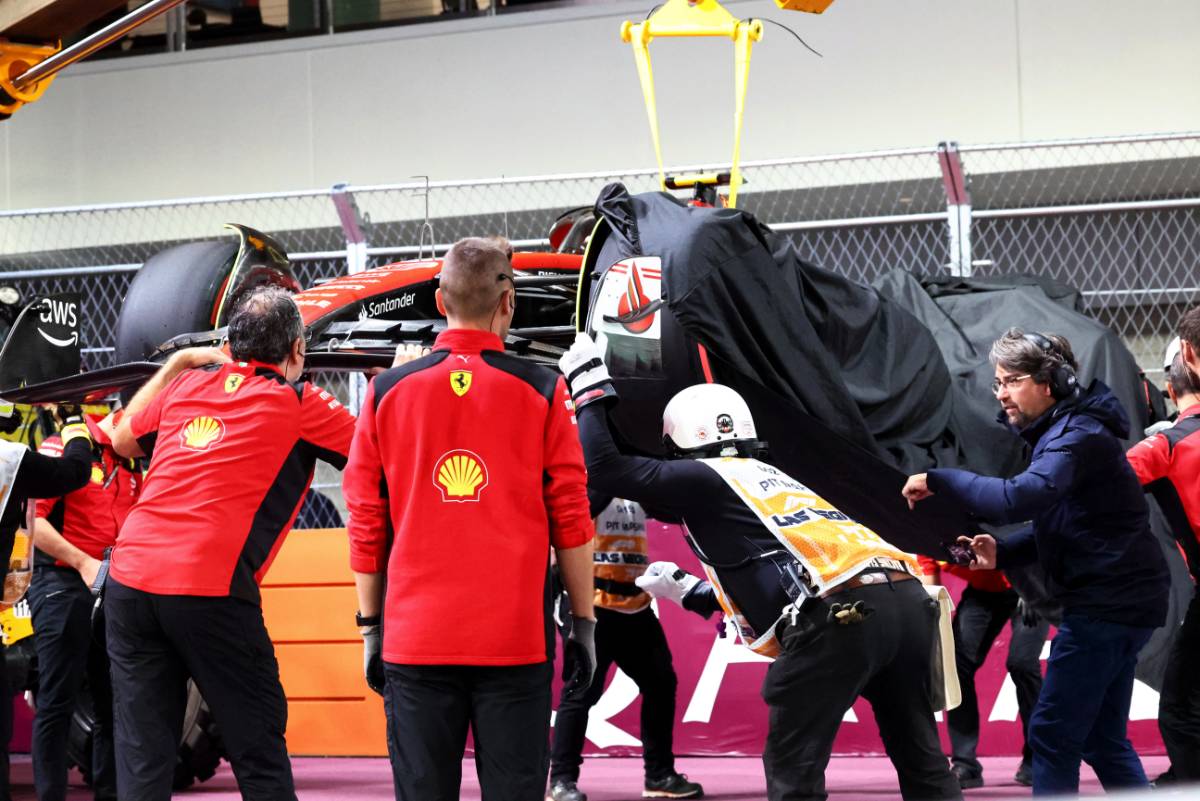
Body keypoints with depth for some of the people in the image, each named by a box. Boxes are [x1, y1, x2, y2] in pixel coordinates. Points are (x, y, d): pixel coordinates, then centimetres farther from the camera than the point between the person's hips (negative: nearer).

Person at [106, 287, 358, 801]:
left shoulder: (188, 385, 17)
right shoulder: (298, 403, 3)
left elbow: (123, 440, 34)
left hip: (128, 579, 5)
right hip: (210, 591, -5)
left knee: (142, 759, 7)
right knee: (259, 751, 6)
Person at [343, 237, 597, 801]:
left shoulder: (387, 392, 3)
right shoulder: (541, 392, -1)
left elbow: (366, 523, 5)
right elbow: (571, 522, 0)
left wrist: (371, 627, 14)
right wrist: (584, 624, 8)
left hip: (416, 640, 1)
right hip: (516, 638, -1)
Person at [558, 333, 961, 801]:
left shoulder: (706, 480, 9)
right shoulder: (771, 480, 32)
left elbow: (605, 468, 7)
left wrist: (589, 391, 20)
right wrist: (690, 593, 46)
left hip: (842, 614, -8)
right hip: (907, 597, 8)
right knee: (921, 758, 16)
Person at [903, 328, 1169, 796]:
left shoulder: (1078, 437, -19)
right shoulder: (1060, 432, 13)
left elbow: (1017, 499, -34)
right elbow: (1058, 526, 18)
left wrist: (937, 479, -26)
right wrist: (1002, 553, 2)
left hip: (1108, 606, -10)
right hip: (1117, 601, 10)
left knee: (1053, 734, -5)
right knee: (1102, 738, 16)